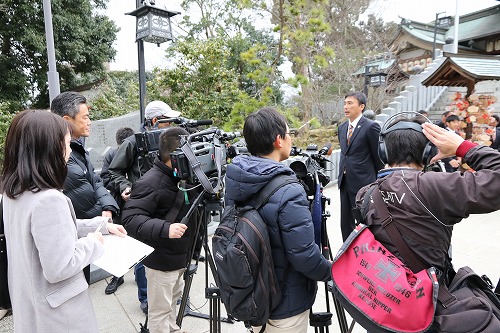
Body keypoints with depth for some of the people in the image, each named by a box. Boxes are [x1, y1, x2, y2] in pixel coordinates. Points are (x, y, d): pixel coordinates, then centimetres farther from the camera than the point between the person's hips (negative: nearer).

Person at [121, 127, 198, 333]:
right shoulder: (150, 182, -25)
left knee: (173, 299, 28)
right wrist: (165, 228, -41)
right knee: (160, 309, 9)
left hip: (180, 255, 9)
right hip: (161, 260, -9)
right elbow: (130, 218, -28)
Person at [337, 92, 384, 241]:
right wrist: (342, 175, 16)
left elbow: (378, 157, -7)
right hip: (345, 182, 7)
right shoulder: (342, 127, 12)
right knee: (346, 223, 14)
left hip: (363, 183, -7)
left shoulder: (371, 126, -10)